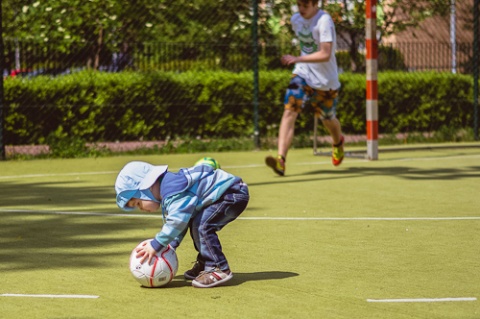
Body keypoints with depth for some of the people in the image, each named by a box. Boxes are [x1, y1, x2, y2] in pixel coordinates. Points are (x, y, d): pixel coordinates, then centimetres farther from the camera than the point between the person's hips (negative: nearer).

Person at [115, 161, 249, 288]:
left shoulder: (171, 189, -25)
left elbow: (178, 220, -31)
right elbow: (178, 222, 20)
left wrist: (155, 245, -24)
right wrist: (170, 246, 8)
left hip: (235, 193, -11)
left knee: (202, 225, -20)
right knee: (195, 224, 15)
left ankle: (218, 269, -15)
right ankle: (204, 265, 26)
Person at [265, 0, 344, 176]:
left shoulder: (324, 21, -23)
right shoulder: (295, 20, 0)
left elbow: (325, 55, -32)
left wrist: (298, 59, -39)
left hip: (325, 80, -4)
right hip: (302, 74, 4)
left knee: (327, 119, 16)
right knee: (290, 110, -19)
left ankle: (338, 143, 54)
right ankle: (281, 160, -31)